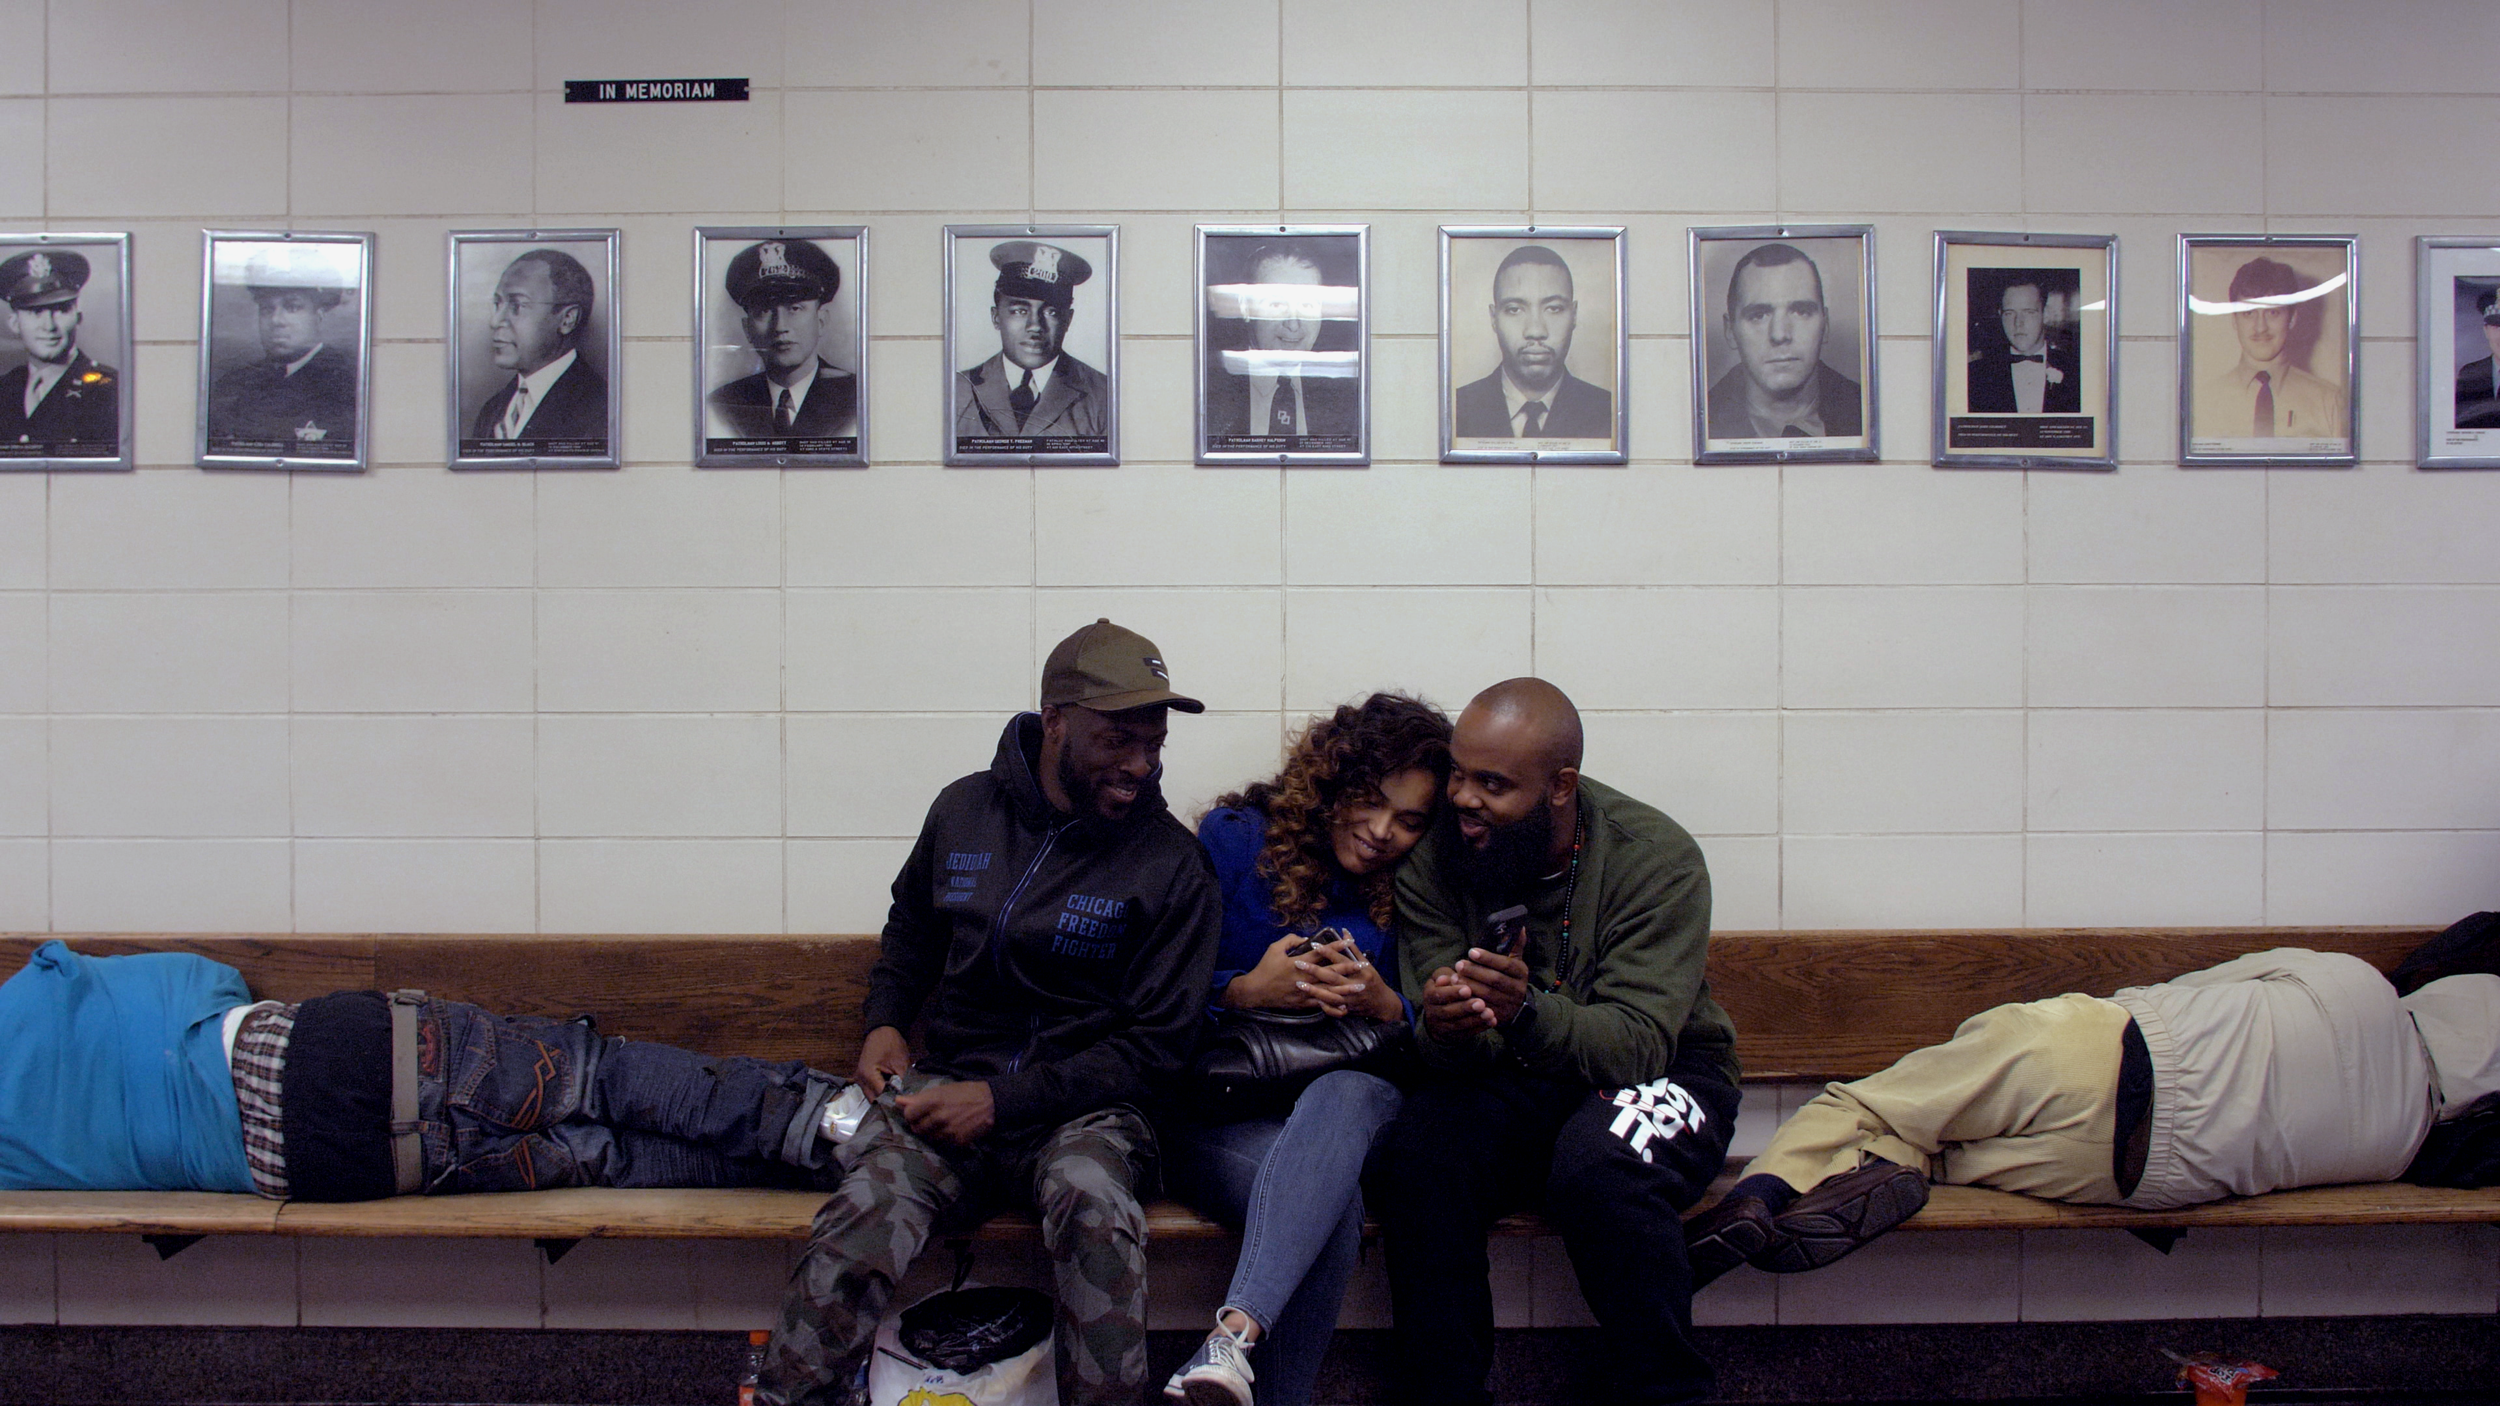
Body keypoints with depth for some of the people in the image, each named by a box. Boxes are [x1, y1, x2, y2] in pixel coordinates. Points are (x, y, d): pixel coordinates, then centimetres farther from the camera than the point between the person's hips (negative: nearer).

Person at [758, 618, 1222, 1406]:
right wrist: (884, 1021, 8)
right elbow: (912, 922, 28)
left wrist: (1003, 1100, -12)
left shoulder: (1171, 863, -4)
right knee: (864, 1211, -30)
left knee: (1092, 1201, -37)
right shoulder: (964, 810, 7)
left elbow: (1156, 1044, -4)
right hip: (943, 1083, 2)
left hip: (1078, 1105, -2)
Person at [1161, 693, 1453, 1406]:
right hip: (1222, 1112, -1)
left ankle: (1236, 1332, -54)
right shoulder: (1234, 839, 4)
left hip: (1352, 1098, 2)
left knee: (1346, 1093, -39)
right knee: (1333, 1198, -36)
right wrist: (1246, 991, -16)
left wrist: (1385, 1006, -12)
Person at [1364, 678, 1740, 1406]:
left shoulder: (1657, 859, -18)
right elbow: (1455, 1056, -11)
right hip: (1503, 1082, 2)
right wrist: (1444, 1032, -37)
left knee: (1597, 1170, -35)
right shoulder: (1435, 858, -10)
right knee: (1413, 1156, -29)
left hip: (1656, 1074, -2)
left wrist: (1528, 1012, -46)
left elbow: (1637, 1042, -26)